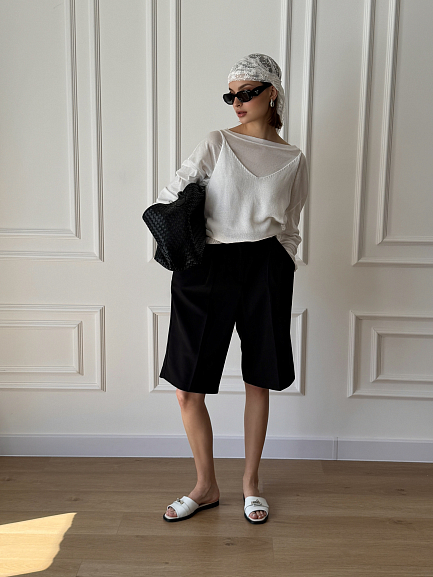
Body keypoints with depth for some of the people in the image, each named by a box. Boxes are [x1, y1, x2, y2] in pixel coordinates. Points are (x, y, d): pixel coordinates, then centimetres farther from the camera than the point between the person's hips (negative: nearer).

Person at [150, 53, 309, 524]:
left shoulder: (293, 160, 8)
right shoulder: (216, 144, 4)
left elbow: (290, 228, 13)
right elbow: (167, 202, 2)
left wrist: (280, 272, 1)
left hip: (265, 272, 1)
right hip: (208, 271, 0)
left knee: (258, 382, 10)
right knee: (187, 389, 1)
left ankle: (250, 481, 32)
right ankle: (206, 486, 23)